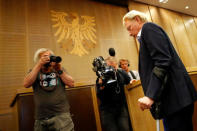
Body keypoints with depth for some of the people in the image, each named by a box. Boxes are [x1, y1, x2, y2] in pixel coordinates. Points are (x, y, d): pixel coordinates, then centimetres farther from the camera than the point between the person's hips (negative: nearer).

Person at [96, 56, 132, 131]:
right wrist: (101, 88, -30)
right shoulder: (101, 77, -11)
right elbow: (100, 97, -12)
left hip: (122, 108, 3)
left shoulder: (121, 73, -2)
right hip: (107, 111, -2)